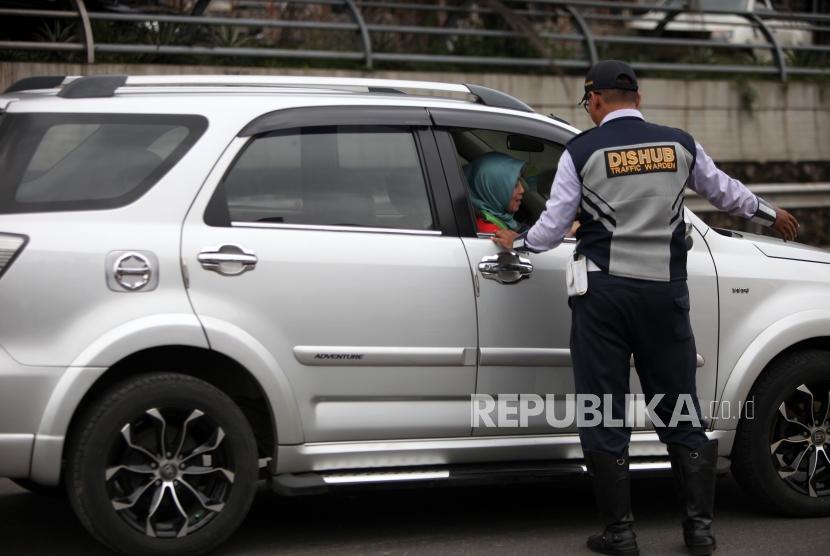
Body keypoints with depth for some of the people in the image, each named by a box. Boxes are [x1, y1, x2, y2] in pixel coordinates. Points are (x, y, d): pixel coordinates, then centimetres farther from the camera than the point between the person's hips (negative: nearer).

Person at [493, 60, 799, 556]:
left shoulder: (582, 151, -4)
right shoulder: (680, 145, 5)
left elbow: (553, 227, -3)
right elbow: (724, 190, 20)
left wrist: (519, 243, 18)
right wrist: (770, 213, 38)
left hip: (604, 292, -3)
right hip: (666, 290, 3)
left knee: (605, 415, 5)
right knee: (681, 410, 11)